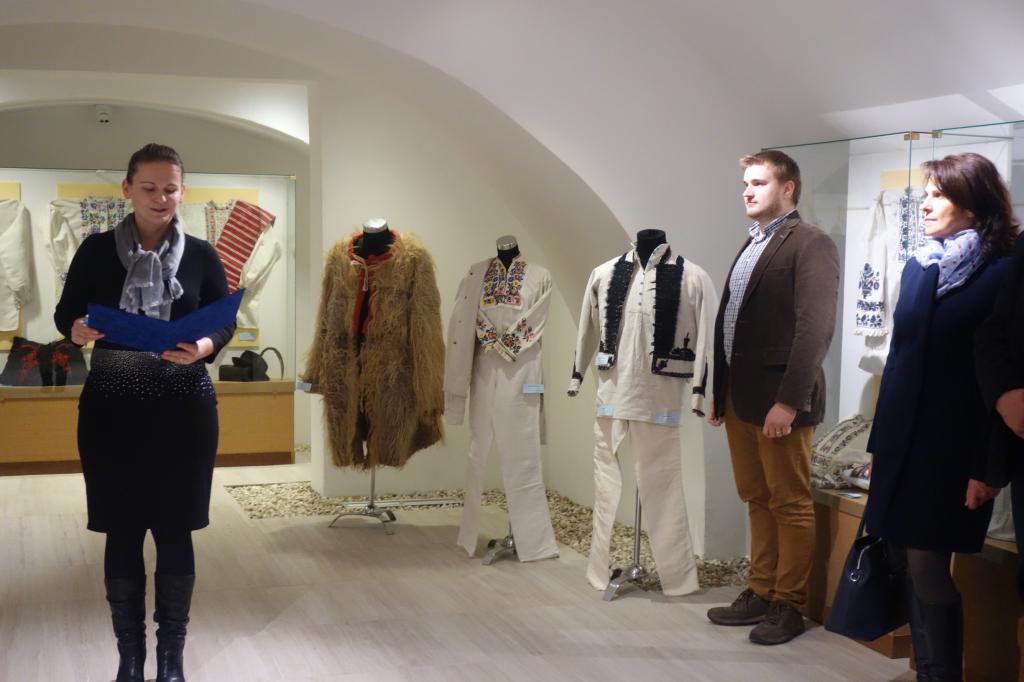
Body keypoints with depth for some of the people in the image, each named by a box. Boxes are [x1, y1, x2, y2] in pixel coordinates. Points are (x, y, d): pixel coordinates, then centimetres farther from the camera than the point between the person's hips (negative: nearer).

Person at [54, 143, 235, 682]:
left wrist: (203, 348, -18)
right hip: (112, 406, 0)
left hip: (184, 406, 0)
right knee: (121, 531, 5)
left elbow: (226, 323, 3)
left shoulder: (201, 255, 2)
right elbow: (64, 313, 4)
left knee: (175, 531, 5)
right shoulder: (97, 250, 1)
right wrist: (76, 330, -19)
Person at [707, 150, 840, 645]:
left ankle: (789, 605, 12)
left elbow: (815, 327, -17)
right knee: (757, 501, 14)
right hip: (739, 396, 8)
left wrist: (789, 399, -21)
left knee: (790, 505, 3)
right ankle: (760, 593, 24)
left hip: (778, 399, -8)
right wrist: (719, 391, 14)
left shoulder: (811, 244, -9)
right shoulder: (751, 246, 17)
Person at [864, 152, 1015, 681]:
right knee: (919, 567, 10)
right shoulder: (918, 268, 10)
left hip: (953, 446, -6)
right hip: (903, 442, 6)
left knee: (928, 568, -2)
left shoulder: (1001, 275, -9)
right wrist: (879, 440, 13)